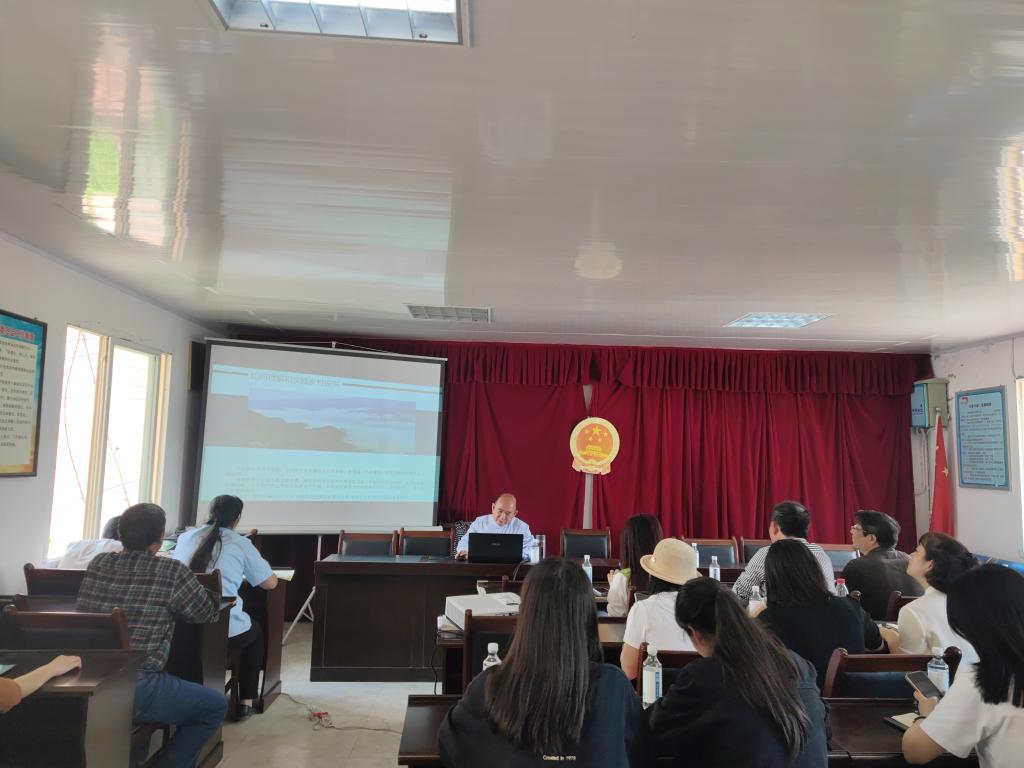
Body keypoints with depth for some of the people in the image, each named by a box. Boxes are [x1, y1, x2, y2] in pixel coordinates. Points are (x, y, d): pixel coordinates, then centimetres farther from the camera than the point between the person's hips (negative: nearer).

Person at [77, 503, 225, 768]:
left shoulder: (98, 563, 6)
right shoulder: (171, 571, -11)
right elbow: (206, 615, 3)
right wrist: (214, 596, 23)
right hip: (131, 689, -7)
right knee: (215, 706, 11)